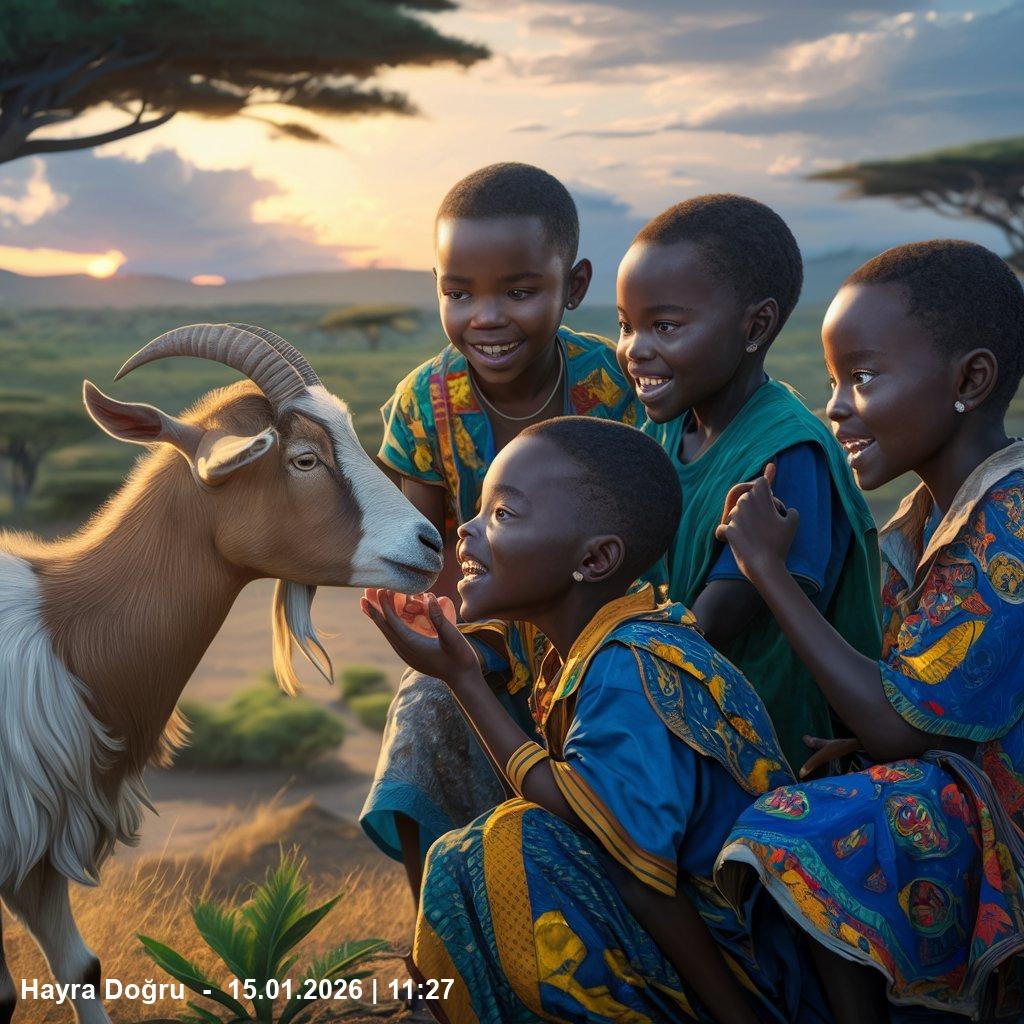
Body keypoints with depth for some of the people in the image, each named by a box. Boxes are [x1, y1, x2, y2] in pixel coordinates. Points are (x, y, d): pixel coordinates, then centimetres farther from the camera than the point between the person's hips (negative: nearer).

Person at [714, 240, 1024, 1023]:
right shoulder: (929, 517, 7)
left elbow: (901, 729, -21)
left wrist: (770, 570, -16)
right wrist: (853, 750, -6)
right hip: (960, 791, 9)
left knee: (794, 840, -24)